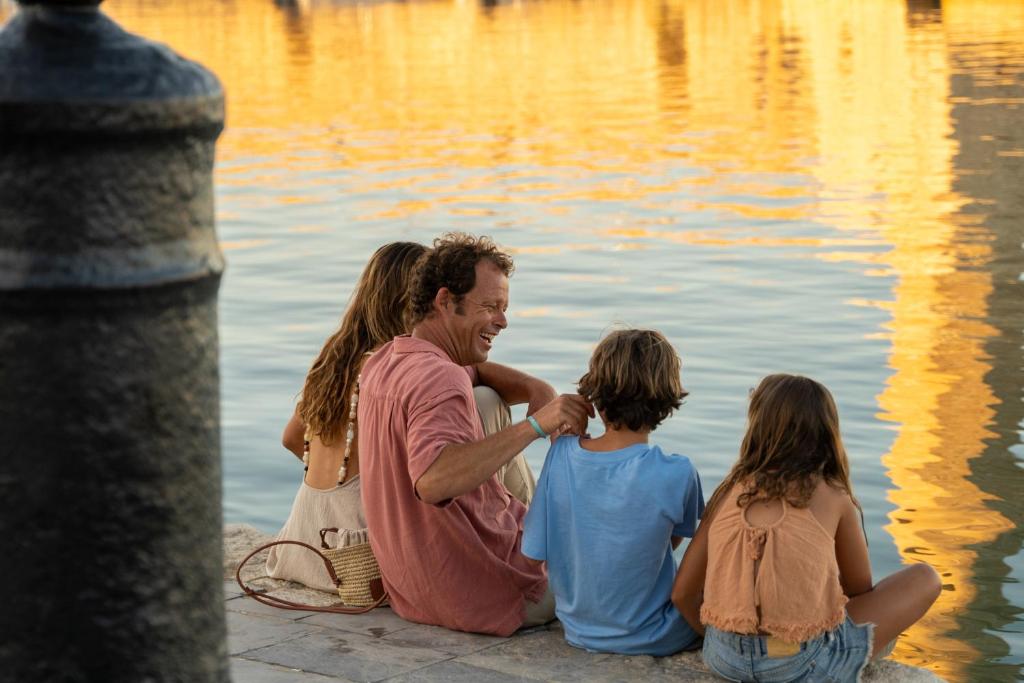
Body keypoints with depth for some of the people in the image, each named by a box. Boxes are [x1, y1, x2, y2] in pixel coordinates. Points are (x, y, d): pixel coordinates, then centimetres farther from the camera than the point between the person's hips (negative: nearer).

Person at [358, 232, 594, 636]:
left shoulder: (384, 361, 5)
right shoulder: (440, 380, -25)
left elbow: (475, 372, 20)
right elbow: (433, 481, -41)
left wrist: (535, 388, -2)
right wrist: (534, 425, -42)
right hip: (478, 594, -9)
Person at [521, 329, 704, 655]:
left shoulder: (561, 454, -14)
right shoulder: (676, 474, -23)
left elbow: (539, 556, -6)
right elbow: (672, 540, -2)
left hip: (578, 631, 5)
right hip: (651, 639, -4)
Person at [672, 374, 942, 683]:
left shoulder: (729, 491, 4)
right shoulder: (834, 498, -3)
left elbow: (683, 593, 5)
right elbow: (860, 590, 10)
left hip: (723, 657, 5)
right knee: (924, 579, 12)